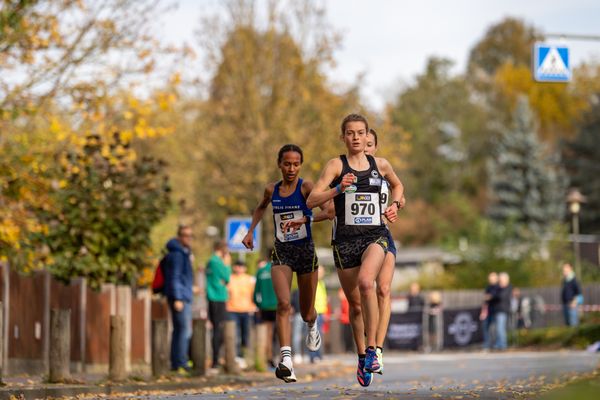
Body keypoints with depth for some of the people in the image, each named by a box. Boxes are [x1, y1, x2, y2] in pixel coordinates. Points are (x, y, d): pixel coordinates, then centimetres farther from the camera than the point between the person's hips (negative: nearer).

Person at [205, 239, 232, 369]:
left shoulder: (210, 261, 16)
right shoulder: (218, 262, -13)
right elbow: (226, 278, -9)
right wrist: (227, 265, 2)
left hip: (212, 299, 10)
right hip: (219, 299, -10)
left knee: (217, 329, 14)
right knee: (219, 330, -8)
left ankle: (215, 360, 17)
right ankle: (215, 361, -9)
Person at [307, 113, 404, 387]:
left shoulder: (380, 164, 9)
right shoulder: (336, 165, 1)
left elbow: (397, 185, 30)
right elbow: (311, 201, -8)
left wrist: (395, 204, 11)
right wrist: (338, 189, -22)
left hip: (375, 236, 0)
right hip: (345, 239, 0)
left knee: (366, 282, -29)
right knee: (354, 303, 6)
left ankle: (372, 349, -25)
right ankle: (362, 357, 26)